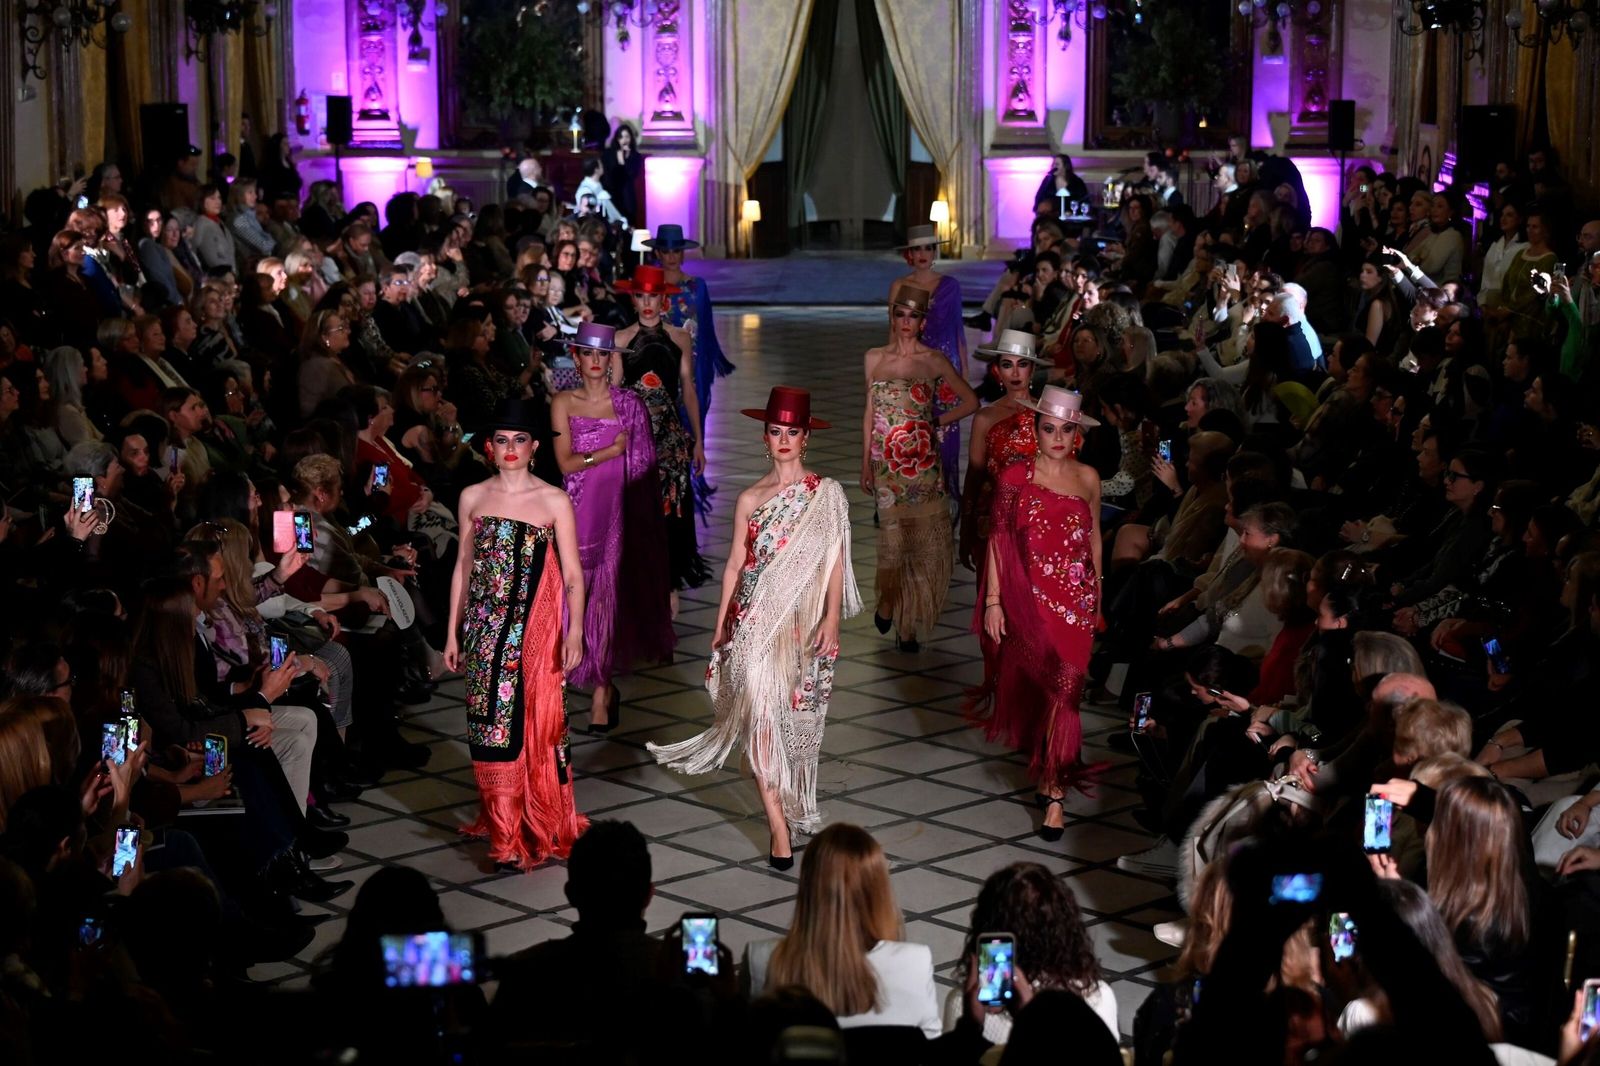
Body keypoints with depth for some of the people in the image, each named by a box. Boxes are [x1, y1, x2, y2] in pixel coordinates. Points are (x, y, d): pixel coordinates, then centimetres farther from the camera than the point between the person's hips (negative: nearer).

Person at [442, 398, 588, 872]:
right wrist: (452, 633, 12)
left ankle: (538, 827, 8)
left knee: (534, 722, -3)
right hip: (484, 627, 3)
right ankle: (502, 824, 11)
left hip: (534, 627, -3)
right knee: (490, 722, 2)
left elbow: (573, 574, -3)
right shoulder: (473, 498, 7)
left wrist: (575, 632, -14)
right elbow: (463, 567, 13)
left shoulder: (554, 502, -2)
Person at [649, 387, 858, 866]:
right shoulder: (750, 499, 5)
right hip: (756, 619, 0)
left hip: (804, 620, 0)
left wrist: (832, 617, -10)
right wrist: (721, 624, 10)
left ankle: (795, 803, 28)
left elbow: (835, 560, -1)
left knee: (799, 714, 7)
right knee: (761, 712, -9)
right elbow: (735, 564, 10)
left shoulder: (825, 494, 2)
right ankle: (780, 827, -7)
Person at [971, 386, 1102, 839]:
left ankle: (1054, 790, 2)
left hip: (1076, 601, 1)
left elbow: (1094, 537, 13)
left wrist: (1098, 596, 15)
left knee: (1064, 688, -4)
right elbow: (999, 541, -4)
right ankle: (1050, 774, 29)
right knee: (1032, 684, 8)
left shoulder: (1088, 478, 4)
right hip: (1029, 598, -1)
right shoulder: (1016, 477, -5)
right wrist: (993, 601, -6)